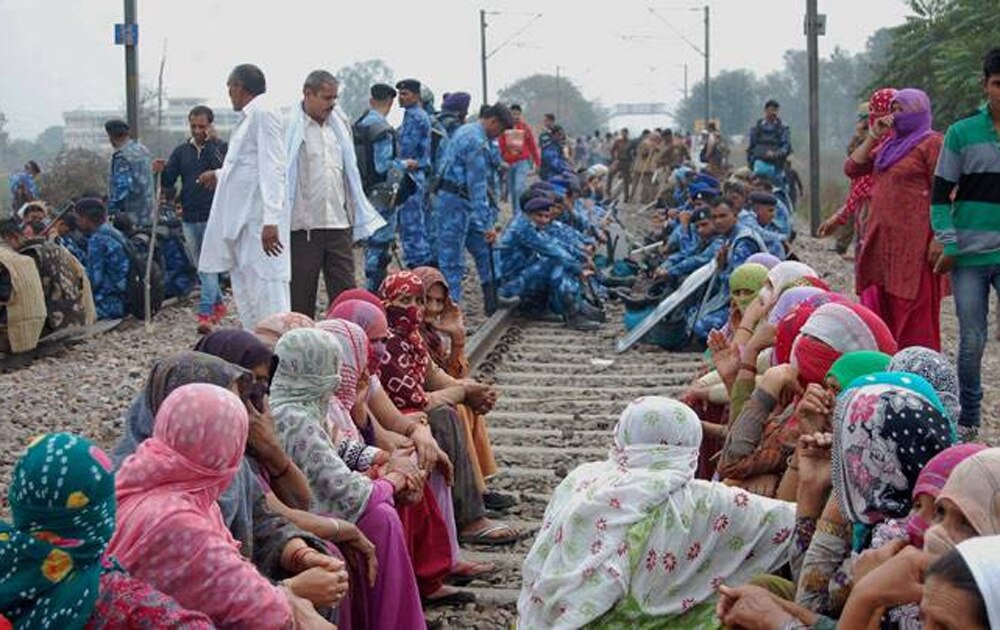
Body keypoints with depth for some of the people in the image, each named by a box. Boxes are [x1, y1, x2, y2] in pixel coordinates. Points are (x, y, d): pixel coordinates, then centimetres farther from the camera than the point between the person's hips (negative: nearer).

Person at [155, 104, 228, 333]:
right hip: (189, 218, 5)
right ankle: (218, 305, 29)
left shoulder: (222, 147, 0)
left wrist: (211, 142, -16)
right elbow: (168, 181, 7)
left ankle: (205, 314, -17)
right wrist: (161, 171, -15)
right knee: (201, 267, 14)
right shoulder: (181, 151, 12)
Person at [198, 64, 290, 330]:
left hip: (259, 222, -10)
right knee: (244, 293, 14)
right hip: (242, 220, 10)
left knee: (267, 293, -11)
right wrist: (219, 174, 46)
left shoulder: (263, 114, -11)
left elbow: (272, 168, -19)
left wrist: (271, 220, -26)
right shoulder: (249, 117, 17)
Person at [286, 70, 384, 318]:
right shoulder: (290, 127, -6)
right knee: (301, 298, 3)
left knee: (345, 292, 4)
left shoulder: (338, 125, 14)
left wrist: (357, 217, 16)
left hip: (339, 223, 5)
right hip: (303, 225, -5)